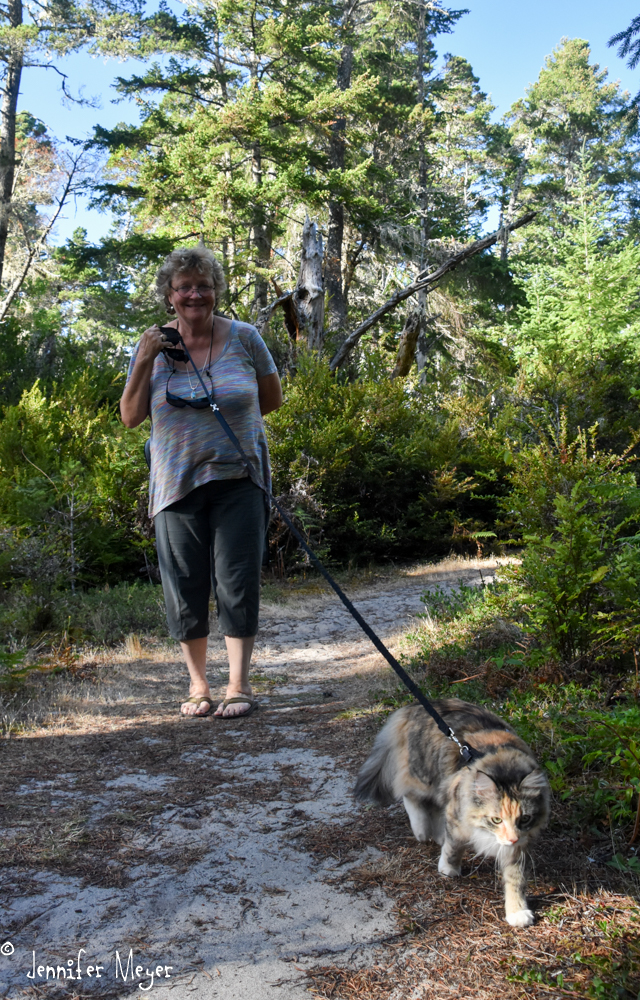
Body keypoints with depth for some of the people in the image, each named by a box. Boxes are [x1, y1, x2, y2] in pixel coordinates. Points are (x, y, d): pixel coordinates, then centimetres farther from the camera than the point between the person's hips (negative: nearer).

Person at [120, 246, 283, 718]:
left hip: (237, 479, -1)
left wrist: (230, 411, 0)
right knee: (185, 585, 5)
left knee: (238, 581, -2)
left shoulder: (243, 337, 0)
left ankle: (239, 683, 11)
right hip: (178, 481, 2)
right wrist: (145, 361, -10)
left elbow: (273, 398, 9)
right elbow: (131, 417, 0)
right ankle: (198, 683, 21)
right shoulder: (154, 346, 3)